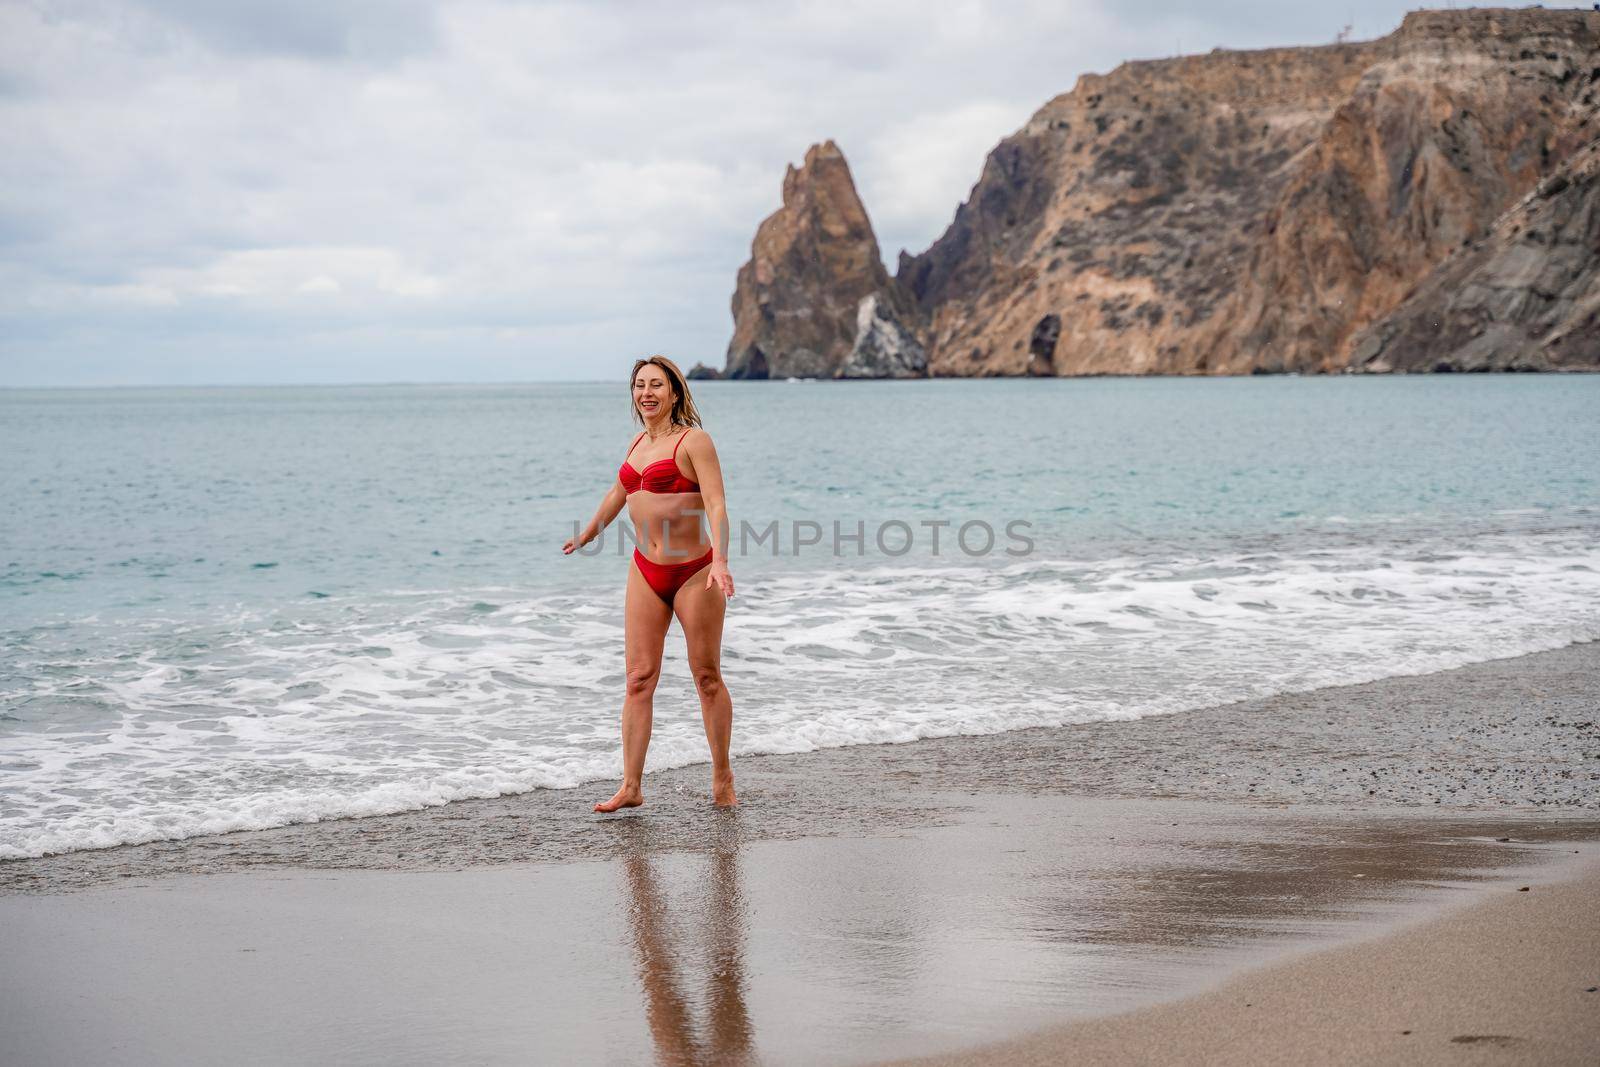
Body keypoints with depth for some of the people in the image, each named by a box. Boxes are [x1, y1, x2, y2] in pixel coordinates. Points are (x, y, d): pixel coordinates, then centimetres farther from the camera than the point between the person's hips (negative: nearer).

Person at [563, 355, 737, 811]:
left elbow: (716, 504, -19)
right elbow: (618, 493, 31)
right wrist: (586, 535, 44)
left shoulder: (693, 440, -9)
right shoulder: (638, 444, 13)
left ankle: (723, 778, 16)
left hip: (694, 572, -6)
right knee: (639, 678, 0)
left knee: (707, 676, 3)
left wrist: (720, 561, -33)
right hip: (646, 572, 6)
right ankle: (631, 786, 1)